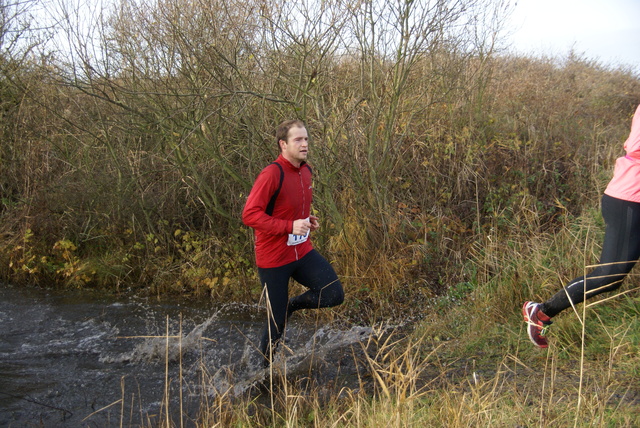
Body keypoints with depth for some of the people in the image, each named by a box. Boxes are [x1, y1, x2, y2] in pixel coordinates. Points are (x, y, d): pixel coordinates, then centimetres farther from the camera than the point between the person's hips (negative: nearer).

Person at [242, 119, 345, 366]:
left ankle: (293, 305, 19)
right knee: (276, 322, 4)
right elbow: (250, 215, -25)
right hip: (273, 259, -6)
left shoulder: (306, 171, 6)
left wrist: (309, 221, 4)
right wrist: (290, 226, -28)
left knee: (334, 295, -10)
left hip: (302, 252, 7)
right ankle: (265, 369, 30)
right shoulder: (271, 174, -20)